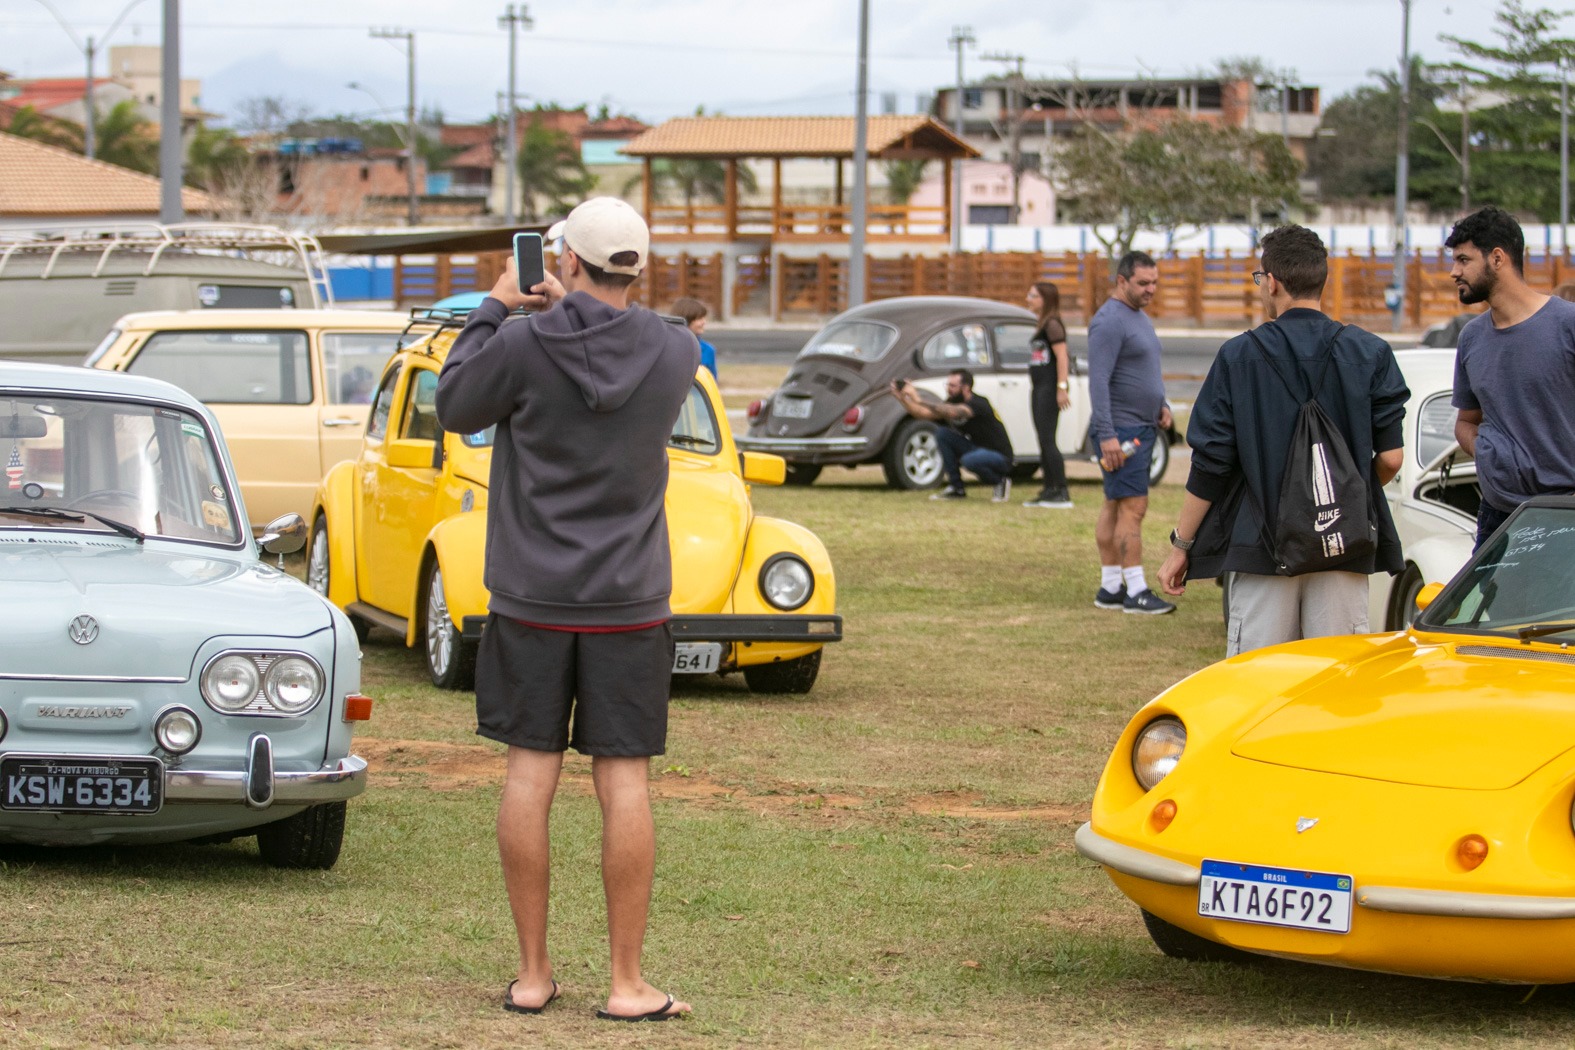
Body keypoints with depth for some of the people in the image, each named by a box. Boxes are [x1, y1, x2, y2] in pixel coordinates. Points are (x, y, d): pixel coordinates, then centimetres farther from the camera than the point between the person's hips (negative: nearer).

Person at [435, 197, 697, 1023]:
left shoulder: (524, 347, -12)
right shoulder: (676, 353, -5)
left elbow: (454, 406, 5)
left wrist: (494, 306, 12)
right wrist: (570, 310, 16)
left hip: (532, 598, -1)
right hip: (630, 604, 1)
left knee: (530, 774, 6)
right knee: (624, 783, 2)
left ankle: (533, 975, 12)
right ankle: (626, 984, 4)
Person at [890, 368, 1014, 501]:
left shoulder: (979, 404, -23)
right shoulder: (953, 402, 2)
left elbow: (952, 412, -42)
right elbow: (923, 414, -2)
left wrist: (918, 400, -45)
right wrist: (902, 398, -16)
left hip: (1000, 456, -8)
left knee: (969, 460, -38)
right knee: (942, 433, -7)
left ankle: (1000, 481, -6)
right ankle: (956, 488, -1)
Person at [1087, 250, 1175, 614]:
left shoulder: (1139, 317, 16)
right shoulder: (1109, 321, -15)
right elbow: (1099, 381, -20)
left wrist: (1160, 405, 11)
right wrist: (1107, 435, -24)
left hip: (1141, 428, 10)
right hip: (1120, 430, -10)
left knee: (1115, 506, 11)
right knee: (1133, 507, -11)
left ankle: (1109, 588, 13)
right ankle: (1136, 592, -10)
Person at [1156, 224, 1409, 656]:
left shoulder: (1238, 356, -2)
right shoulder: (1370, 353, 1)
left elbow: (1210, 464, -3)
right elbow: (1390, 458, -2)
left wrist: (1181, 545, 5)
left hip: (1263, 547, -1)